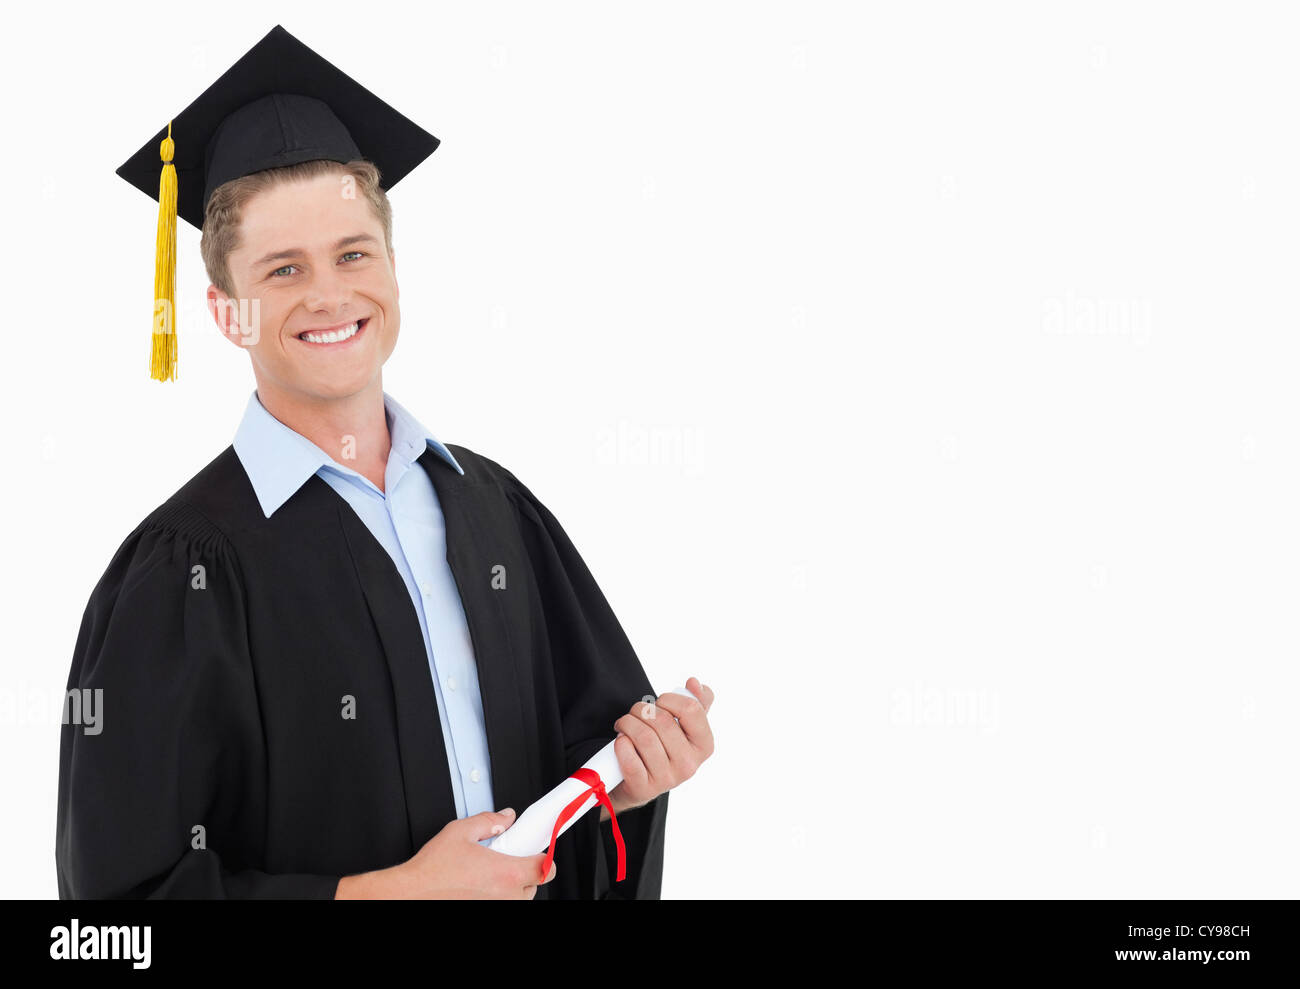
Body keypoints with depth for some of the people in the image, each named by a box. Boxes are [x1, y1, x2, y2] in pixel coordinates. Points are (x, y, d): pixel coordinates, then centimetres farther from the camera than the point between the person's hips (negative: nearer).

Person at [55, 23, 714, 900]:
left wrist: (625, 781, -15)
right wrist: (403, 891, -24)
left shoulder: (494, 503, -4)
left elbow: (581, 726, 5)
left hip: (517, 884, 4)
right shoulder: (185, 575, -19)